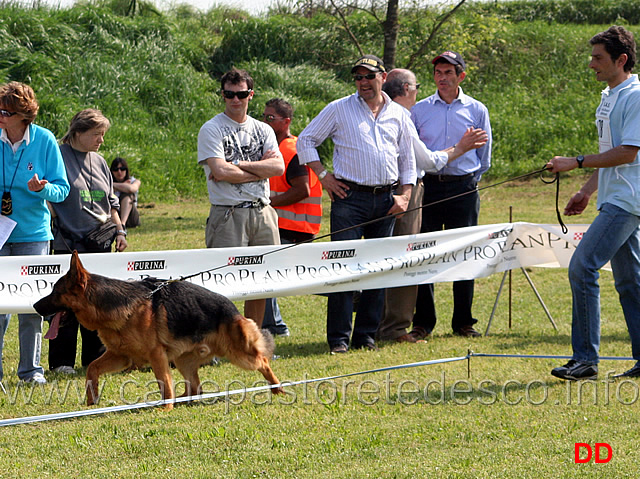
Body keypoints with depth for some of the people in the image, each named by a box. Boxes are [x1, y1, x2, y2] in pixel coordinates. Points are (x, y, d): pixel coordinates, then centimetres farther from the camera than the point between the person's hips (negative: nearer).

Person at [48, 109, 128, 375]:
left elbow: (111, 202, 23)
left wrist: (119, 230, 13)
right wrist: (56, 231, -13)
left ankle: (96, 356, 16)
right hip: (69, 242, -6)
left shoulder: (99, 162, 15)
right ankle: (61, 361, 1)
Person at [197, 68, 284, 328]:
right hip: (228, 215, -5)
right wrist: (260, 168, -3)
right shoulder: (211, 130, 0)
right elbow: (220, 171, -13)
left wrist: (237, 165, -9)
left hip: (262, 212, 5)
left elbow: (278, 167, 0)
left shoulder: (263, 130, 15)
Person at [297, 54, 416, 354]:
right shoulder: (339, 109, 4)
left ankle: (366, 335, 12)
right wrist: (323, 176, -1)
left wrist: (404, 195, 7)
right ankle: (338, 338, -6)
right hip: (350, 197, -3)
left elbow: (408, 158, 18)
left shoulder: (398, 115, 13)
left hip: (386, 200, 3)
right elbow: (306, 140, 8)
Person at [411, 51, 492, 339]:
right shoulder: (420, 110, 8)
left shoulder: (476, 110, 7)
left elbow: (484, 153, 14)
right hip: (428, 186, 0)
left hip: (464, 188, 0)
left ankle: (463, 322, 10)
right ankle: (423, 323, 4)